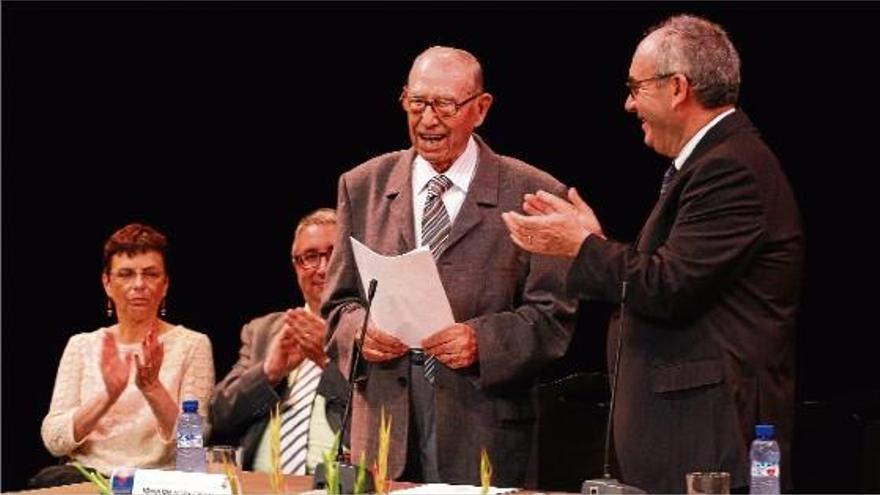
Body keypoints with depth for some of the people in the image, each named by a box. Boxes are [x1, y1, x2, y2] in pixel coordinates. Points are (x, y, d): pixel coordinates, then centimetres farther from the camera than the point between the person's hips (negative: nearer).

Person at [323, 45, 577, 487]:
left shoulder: (533, 196, 0)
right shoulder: (362, 187, 11)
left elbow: (553, 316, -2)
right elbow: (339, 303, 14)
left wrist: (481, 340, -19)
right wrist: (360, 329, -9)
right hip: (385, 427, 3)